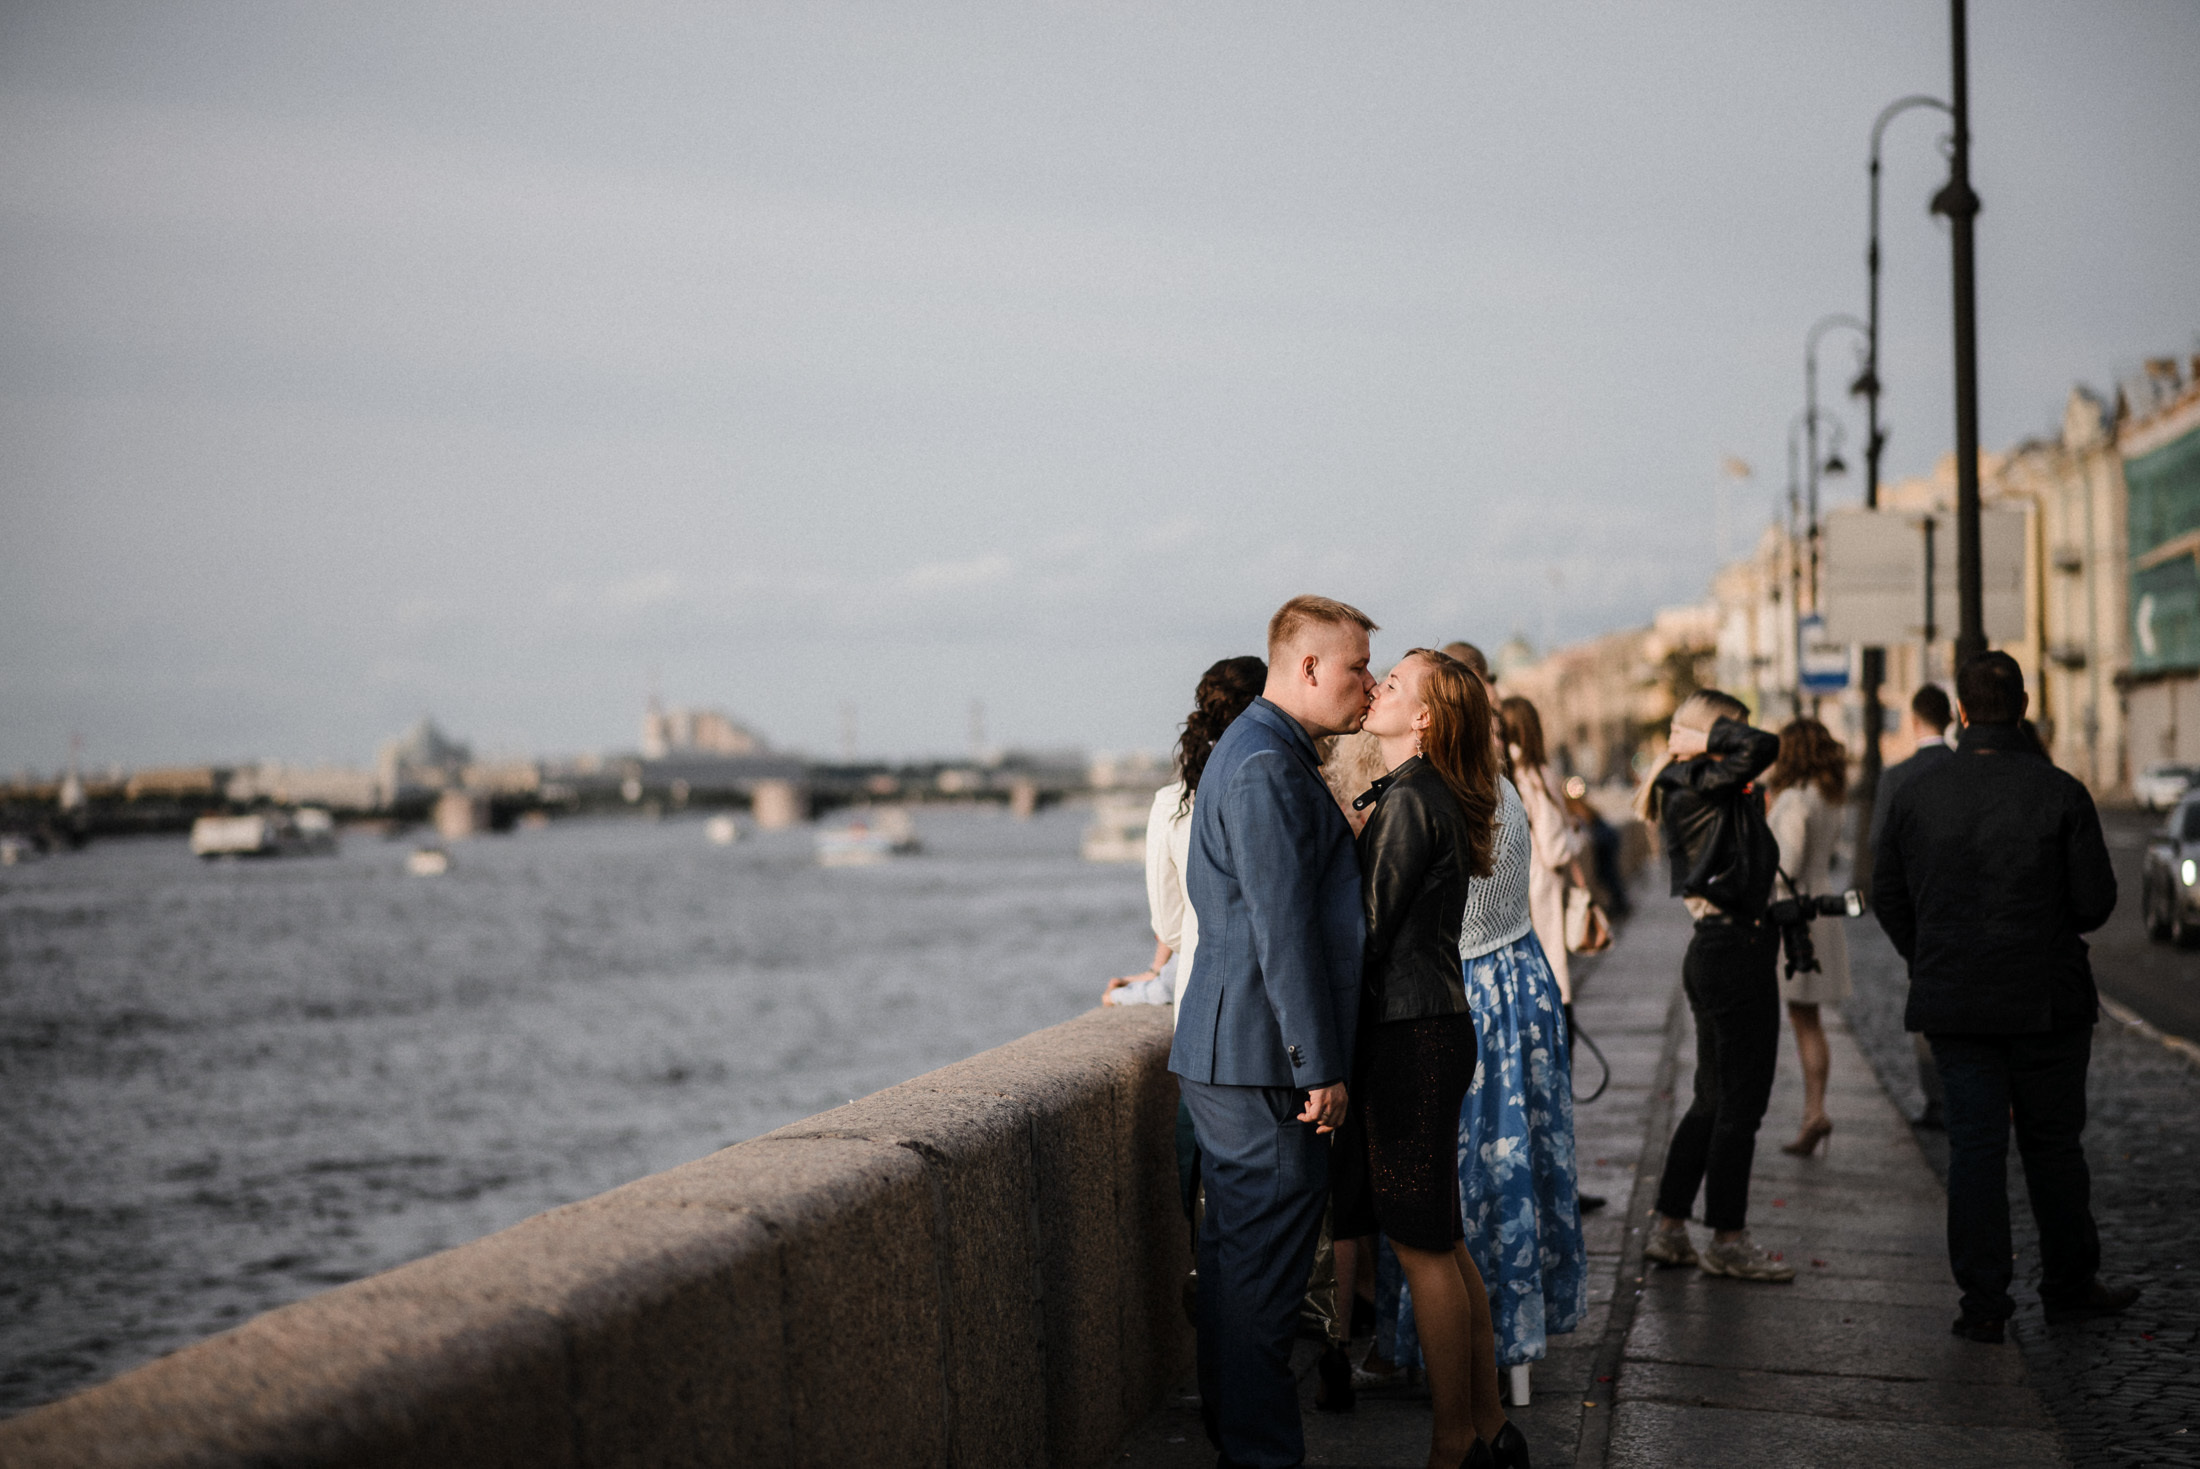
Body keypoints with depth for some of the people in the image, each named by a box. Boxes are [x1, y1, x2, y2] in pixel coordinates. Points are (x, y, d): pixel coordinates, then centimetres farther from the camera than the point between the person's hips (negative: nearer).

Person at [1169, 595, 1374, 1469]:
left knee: (1244, 1256, 15)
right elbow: (1283, 929, -21)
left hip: (1234, 1053, 11)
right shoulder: (1267, 766, -16)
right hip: (1260, 1057, -11)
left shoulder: (1265, 753, 19)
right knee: (1260, 1261, -5)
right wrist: (1319, 1067, -19)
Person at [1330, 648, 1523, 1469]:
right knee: (1443, 1245, 15)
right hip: (1435, 1029, 10)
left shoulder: (1410, 801, -15)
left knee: (1423, 1250, -1)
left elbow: (1371, 931, -15)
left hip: (1410, 1036, -10)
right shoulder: (1429, 797, 15)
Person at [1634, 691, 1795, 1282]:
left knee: (1713, 1100, 15)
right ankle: (1726, 1241, 6)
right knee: (1740, 1102, -1)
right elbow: (1763, 747, -26)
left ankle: (1670, 1230, 19)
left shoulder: (1695, 789, 14)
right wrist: (1706, 738, -13)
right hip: (1736, 951, -10)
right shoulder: (1698, 786, -15)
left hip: (1714, 950, 10)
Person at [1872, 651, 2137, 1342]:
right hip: (2048, 1000, -1)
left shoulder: (1915, 796, -2)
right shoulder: (2061, 794, -9)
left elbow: (1888, 896, 5)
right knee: (2053, 1143, 12)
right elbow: (2096, 901, -7)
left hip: (1954, 1001, 1)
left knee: (1974, 1143, 5)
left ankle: (1983, 1301, 4)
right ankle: (2069, 1285, 24)